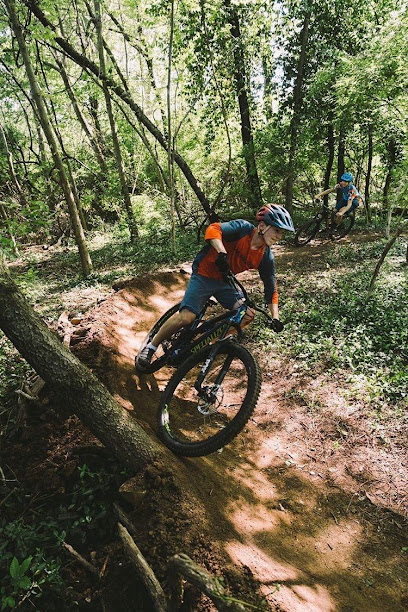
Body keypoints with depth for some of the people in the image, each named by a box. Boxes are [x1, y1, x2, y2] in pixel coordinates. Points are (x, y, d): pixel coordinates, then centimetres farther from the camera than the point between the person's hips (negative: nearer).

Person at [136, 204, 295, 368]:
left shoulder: (266, 257, -7)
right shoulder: (243, 228, -20)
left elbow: (271, 289, 0)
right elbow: (213, 230, -35)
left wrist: (276, 318, -9)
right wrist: (222, 254, -50)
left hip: (224, 281, 6)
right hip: (204, 275, -6)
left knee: (248, 314, -10)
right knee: (186, 317, -18)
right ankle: (150, 348, 1)